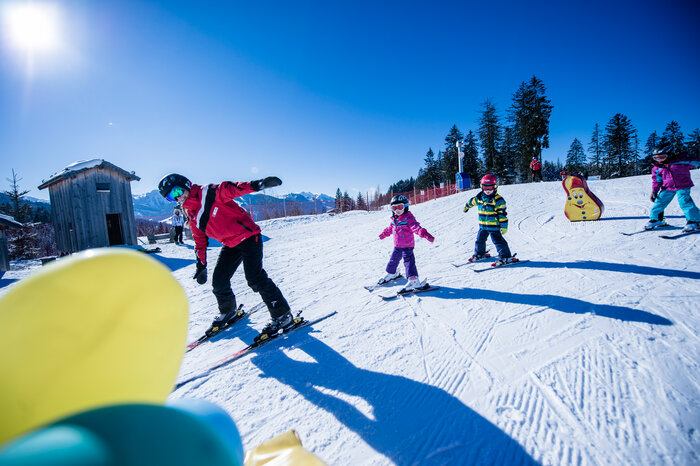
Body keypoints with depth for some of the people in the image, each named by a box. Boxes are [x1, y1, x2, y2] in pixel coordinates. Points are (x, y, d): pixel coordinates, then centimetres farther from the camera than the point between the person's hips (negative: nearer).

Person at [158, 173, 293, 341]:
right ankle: (227, 311, 36)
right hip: (230, 245, 8)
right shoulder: (192, 217, 12)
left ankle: (282, 316, -10)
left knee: (255, 278, -18)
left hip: (248, 236, -8)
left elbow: (231, 189, -22)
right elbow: (200, 241, 19)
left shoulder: (210, 193, -9)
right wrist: (201, 264, 17)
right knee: (218, 280, 7)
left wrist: (257, 184, -37)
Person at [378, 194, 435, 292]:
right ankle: (391, 274, 44)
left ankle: (414, 281, -14)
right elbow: (390, 228, 27)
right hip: (397, 246, 8)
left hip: (407, 245, -8)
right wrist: (384, 234, 43)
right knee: (393, 260, 20)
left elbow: (416, 227, -28)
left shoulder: (408, 218, -14)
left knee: (408, 261, -13)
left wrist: (425, 234, -44)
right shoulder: (394, 219, 8)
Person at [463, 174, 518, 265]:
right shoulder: (480, 197, 4)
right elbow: (472, 201, 27)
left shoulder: (498, 200, -14)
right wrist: (466, 206, 42)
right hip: (483, 225, 7)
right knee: (480, 240, 18)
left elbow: (502, 214, -15)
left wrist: (504, 226, -17)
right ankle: (479, 254, 38)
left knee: (498, 241, -9)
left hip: (494, 226, -7)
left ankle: (506, 257, -2)